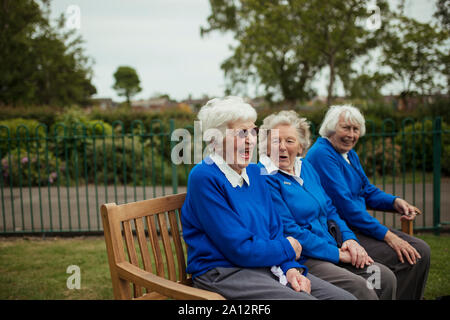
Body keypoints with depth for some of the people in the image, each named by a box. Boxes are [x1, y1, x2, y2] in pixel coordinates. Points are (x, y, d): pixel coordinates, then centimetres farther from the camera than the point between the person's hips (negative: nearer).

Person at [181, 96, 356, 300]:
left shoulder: (253, 172, 14)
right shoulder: (204, 177, -13)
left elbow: (274, 228, 14)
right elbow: (240, 248, -17)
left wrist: (290, 267, -5)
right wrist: (288, 248, -2)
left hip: (268, 266, 8)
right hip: (224, 273, -8)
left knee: (345, 297, -5)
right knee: (306, 299, -27)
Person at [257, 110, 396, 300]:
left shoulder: (305, 167, 15)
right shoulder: (266, 178, -11)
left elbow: (329, 209, 19)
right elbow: (289, 231, -16)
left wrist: (349, 239, 1)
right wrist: (336, 253, -14)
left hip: (332, 251, 8)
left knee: (386, 277, -5)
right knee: (359, 288, -25)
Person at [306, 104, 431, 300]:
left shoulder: (351, 155, 15)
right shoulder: (322, 154, -16)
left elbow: (368, 191, 21)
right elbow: (344, 203, -22)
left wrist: (395, 202, -2)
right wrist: (387, 235, -21)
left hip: (358, 226, 10)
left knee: (421, 251, 0)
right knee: (407, 259, -20)